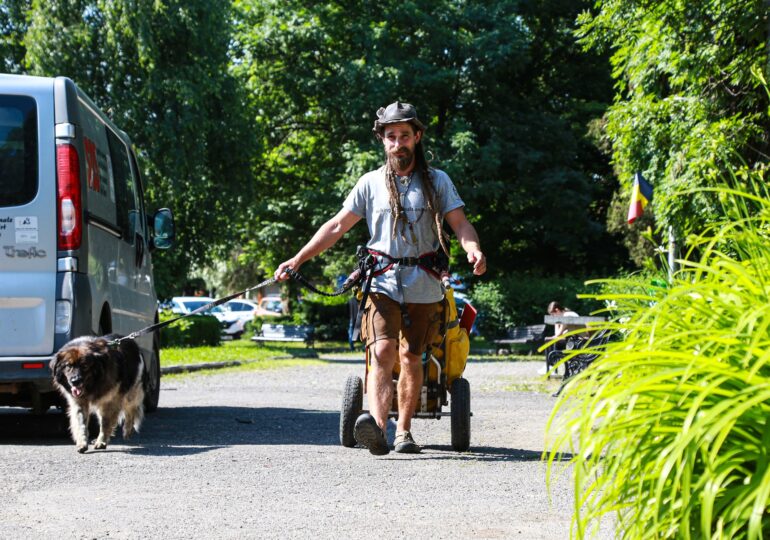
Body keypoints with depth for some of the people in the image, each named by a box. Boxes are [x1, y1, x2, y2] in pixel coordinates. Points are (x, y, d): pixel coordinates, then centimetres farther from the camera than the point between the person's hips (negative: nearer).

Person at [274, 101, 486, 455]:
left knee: (411, 359, 7)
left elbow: (459, 223, 1)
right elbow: (337, 226, 10)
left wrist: (474, 250, -21)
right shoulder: (371, 183, 10)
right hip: (383, 282, -1)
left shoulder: (437, 181, 9)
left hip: (423, 286, 1)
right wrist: (298, 259, 3)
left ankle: (403, 431, 19)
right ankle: (377, 427, -36)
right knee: (382, 352, -18)